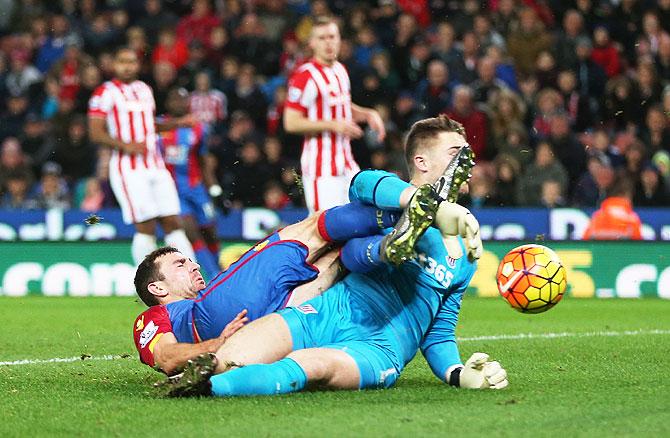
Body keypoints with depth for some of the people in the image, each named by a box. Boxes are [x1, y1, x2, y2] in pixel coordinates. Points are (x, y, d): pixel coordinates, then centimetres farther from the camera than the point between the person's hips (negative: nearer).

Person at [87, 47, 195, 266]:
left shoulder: (145, 89, 18)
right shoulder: (105, 93, -3)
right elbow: (96, 133, -9)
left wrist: (178, 123, 17)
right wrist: (125, 146, -21)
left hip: (156, 165, 6)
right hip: (128, 169, -6)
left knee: (173, 222, 2)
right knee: (145, 227, -10)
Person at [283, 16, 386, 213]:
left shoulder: (341, 70, 13)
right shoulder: (305, 76, -13)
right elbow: (291, 123, -17)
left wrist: (368, 114, 11)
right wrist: (334, 125, -20)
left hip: (346, 163, 8)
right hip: (321, 165, -8)